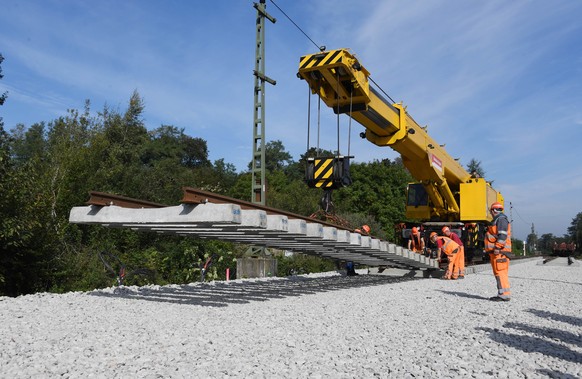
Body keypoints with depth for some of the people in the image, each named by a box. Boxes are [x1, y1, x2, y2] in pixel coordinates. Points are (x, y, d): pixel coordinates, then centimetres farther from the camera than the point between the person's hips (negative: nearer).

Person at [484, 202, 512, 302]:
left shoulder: (501, 219, -9)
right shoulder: (497, 220, 23)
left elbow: (502, 235, -19)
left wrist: (497, 248, -23)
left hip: (499, 251, -10)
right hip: (496, 252, 10)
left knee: (500, 272, -12)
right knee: (498, 273, 11)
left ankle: (504, 294, -13)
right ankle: (502, 294, 14)